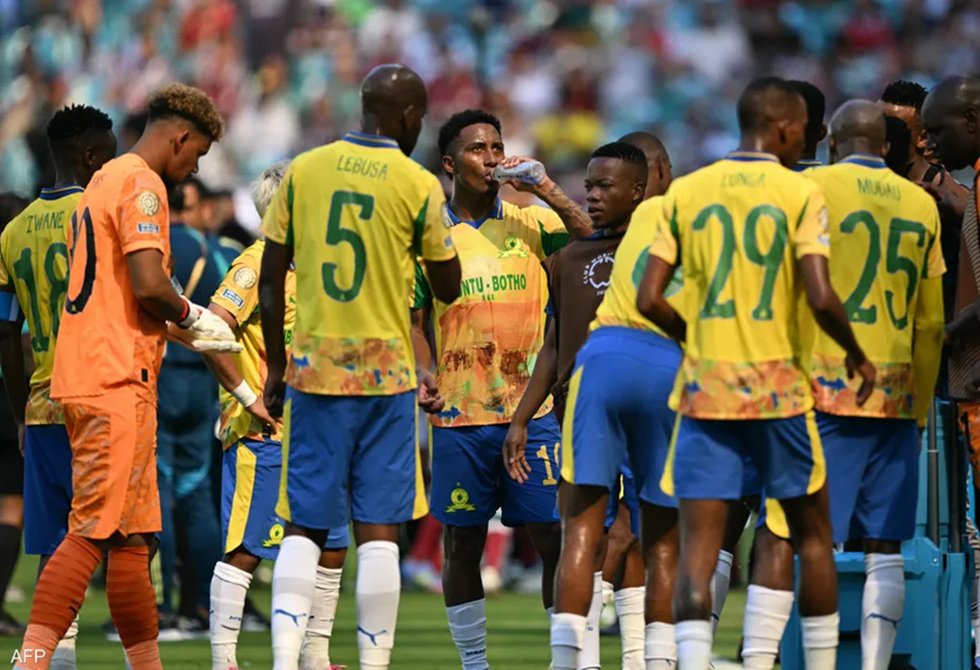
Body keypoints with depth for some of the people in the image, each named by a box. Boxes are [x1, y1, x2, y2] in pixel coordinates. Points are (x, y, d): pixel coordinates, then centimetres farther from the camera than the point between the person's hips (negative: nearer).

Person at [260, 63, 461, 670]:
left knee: (306, 527, 5)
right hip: (387, 370, -2)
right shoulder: (418, 186, -4)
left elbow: (271, 279, 6)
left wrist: (275, 366, 15)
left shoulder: (304, 170, 4)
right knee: (379, 531, 1)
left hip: (313, 368, 2)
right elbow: (448, 287, 5)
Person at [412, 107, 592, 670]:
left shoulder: (532, 223, 6)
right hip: (459, 414, 0)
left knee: (556, 538, -5)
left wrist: (548, 192, -12)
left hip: (532, 410, 0)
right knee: (463, 546, 5)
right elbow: (413, 322, 8)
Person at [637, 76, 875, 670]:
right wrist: (857, 355, 4)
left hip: (705, 387, 2)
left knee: (699, 543, -3)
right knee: (813, 533, 14)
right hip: (777, 387, -2)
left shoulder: (686, 192, 5)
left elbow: (650, 300, 1)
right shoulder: (801, 194, -4)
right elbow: (821, 298, -14)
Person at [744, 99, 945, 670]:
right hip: (896, 397, 4)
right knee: (884, 548, 5)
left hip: (823, 388, -4)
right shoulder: (922, 205, 12)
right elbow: (931, 326, 14)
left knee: (781, 538, -4)